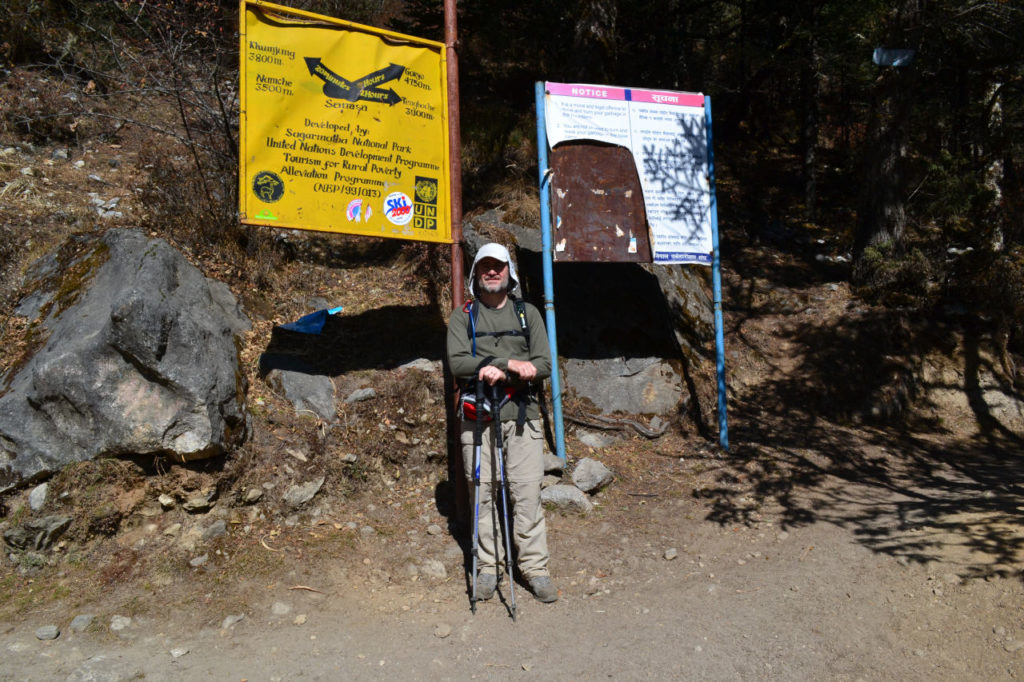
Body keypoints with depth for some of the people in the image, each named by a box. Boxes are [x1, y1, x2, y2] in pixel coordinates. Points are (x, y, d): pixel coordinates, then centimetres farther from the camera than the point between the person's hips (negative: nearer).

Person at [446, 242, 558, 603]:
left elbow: (543, 364, 4)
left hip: (522, 414, 1)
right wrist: (511, 363, -16)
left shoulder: (528, 313, 13)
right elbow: (457, 362, -7)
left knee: (527, 492, -2)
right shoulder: (462, 316, 9)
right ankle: (487, 567, 14)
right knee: (484, 492, 3)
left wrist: (498, 372, -14)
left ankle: (535, 567, 8)